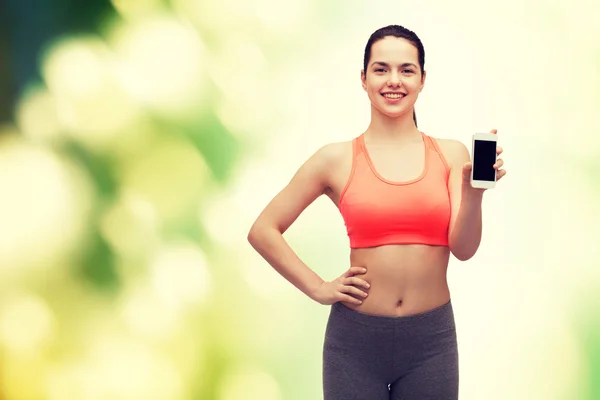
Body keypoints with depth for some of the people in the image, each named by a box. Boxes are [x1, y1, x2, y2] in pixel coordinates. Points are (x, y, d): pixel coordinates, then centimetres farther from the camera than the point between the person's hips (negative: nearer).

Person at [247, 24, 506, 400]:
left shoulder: (451, 154, 2)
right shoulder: (337, 159, -2)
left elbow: (464, 249, -4)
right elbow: (263, 231, 1)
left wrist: (473, 191, -19)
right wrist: (319, 288, -4)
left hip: (431, 339, 1)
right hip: (357, 339, -1)